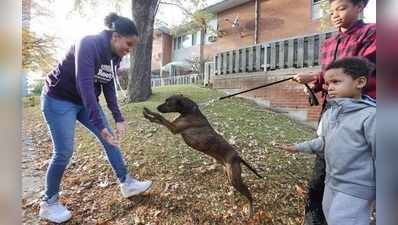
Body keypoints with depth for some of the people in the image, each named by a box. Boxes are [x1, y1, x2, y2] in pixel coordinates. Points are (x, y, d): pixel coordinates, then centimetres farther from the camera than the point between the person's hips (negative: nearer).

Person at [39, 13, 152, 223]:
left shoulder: (114, 55, -3)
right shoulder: (88, 44, -26)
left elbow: (109, 86, -1)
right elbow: (84, 85, -35)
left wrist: (119, 119, -9)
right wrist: (101, 126, -40)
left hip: (86, 101, 7)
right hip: (59, 99, -7)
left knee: (110, 140, 4)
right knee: (64, 152, -4)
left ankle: (127, 184, 17)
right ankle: (48, 203, 20)